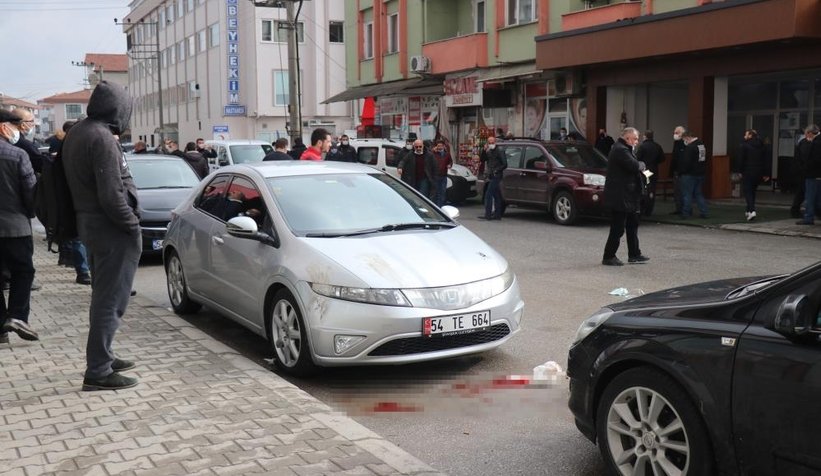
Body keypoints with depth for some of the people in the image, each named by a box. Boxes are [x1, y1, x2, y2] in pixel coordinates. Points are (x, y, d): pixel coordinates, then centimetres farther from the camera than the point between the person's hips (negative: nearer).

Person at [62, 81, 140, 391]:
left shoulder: (76, 133, 11)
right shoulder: (102, 138, -20)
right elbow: (112, 194, -23)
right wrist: (132, 224, -12)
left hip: (89, 223, 10)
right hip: (111, 229, -10)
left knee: (103, 296, 20)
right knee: (111, 300, -4)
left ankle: (102, 358, 30)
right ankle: (98, 371, 1)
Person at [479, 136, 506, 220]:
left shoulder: (499, 153, -7)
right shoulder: (488, 153, 16)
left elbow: (504, 165, -11)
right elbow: (482, 160, 5)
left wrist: (496, 171, -16)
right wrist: (484, 151, -6)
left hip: (496, 177, -8)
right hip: (490, 177, 8)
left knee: (488, 195, -14)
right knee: (496, 196, 11)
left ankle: (487, 214, -16)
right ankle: (497, 215, 16)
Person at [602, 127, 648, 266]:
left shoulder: (621, 149, 16)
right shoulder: (621, 150, -19)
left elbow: (634, 167, 18)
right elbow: (635, 166, -27)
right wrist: (641, 165, -7)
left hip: (626, 197, 11)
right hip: (620, 197, -11)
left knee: (632, 225, 17)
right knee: (618, 229, -4)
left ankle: (634, 254, 24)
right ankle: (608, 257, 4)